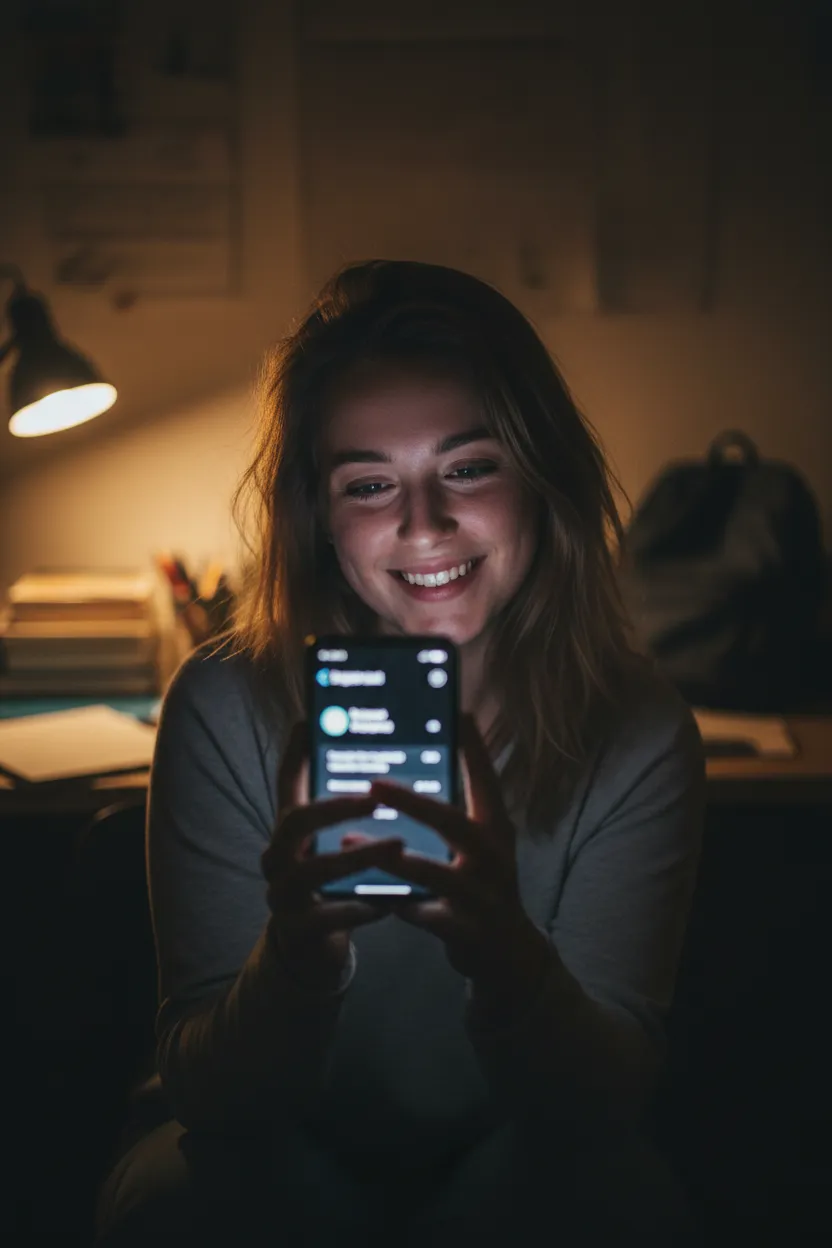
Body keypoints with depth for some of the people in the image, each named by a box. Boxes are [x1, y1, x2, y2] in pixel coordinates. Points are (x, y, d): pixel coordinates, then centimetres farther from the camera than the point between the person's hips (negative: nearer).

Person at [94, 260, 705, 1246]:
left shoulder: (637, 737, -13)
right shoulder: (224, 710, -14)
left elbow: (612, 1098, -18)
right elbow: (209, 1098, -16)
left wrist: (505, 954, -42)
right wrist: (295, 957, -40)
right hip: (293, 1164, 0)